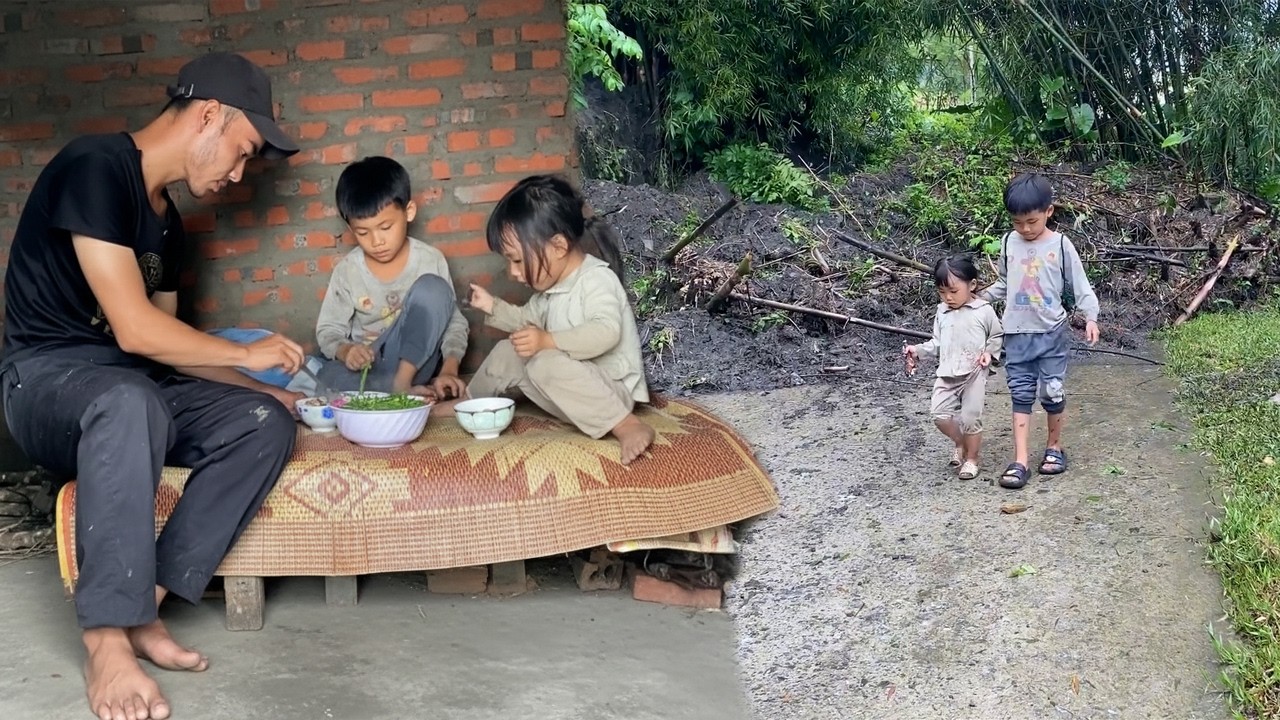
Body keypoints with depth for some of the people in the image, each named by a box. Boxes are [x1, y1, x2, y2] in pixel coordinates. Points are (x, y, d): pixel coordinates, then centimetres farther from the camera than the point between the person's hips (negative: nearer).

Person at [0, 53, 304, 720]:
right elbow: (134, 328, -20)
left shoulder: (166, 219, 14)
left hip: (134, 385, 9)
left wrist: (263, 388, 11)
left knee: (266, 423, -14)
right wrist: (247, 353, -8)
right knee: (130, 405, -42)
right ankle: (107, 639, -34)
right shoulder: (96, 167, -14)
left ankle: (142, 606, -19)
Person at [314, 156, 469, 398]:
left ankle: (403, 381, -22)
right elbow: (329, 331, 1)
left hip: (415, 359, 0)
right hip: (366, 367, 0)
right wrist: (345, 351, -23)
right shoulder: (347, 271, -4)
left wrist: (448, 371, -21)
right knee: (329, 379, -34)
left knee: (433, 288, -23)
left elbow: (454, 322, -4)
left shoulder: (430, 260, -6)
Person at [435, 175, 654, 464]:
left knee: (546, 363, -34)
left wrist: (548, 341, -39)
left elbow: (606, 332, -34)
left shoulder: (597, 279, -18)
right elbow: (528, 320, 29)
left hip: (611, 390, -10)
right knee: (508, 352, 14)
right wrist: (494, 307, 13)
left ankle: (627, 426, -39)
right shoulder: (552, 288, 11)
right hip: (573, 384, 10)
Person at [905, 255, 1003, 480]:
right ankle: (960, 444, 21)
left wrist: (989, 352, -10)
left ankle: (971, 459, 16)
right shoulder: (942, 313, 9)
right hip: (947, 374, 4)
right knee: (940, 415, -6)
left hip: (974, 374, -4)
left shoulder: (984, 311, -4)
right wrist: (918, 351, 1)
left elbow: (997, 336, 7)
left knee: (970, 418, -5)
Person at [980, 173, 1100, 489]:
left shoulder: (1060, 246, -7)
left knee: (1052, 392, 5)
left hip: (1052, 332, -3)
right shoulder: (1009, 243, 3)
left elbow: (1080, 286, -4)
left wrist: (1090, 317, -16)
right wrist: (979, 298, 8)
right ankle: (1020, 461, 0)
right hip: (1017, 333, 3)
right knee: (1021, 395, 2)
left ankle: (1054, 447, 26)